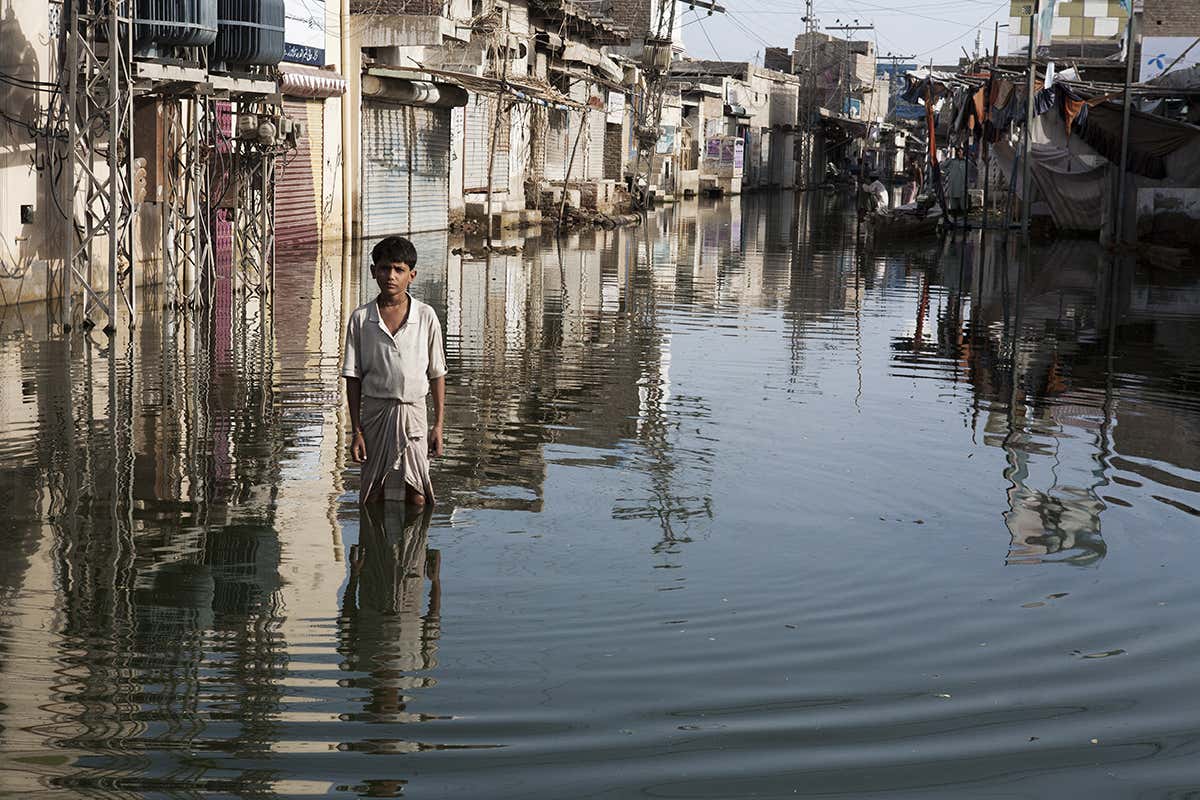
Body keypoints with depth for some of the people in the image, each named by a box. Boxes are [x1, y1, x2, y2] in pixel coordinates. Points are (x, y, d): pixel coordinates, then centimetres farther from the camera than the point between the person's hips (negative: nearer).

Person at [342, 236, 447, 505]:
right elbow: (353, 377, 1)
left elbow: (437, 374, 4)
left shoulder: (426, 316, -2)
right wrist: (356, 431, -2)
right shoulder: (361, 319, -2)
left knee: (416, 498, -1)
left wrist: (438, 425, 2)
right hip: (375, 412, 1)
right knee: (372, 497, 6)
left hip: (413, 412, 0)